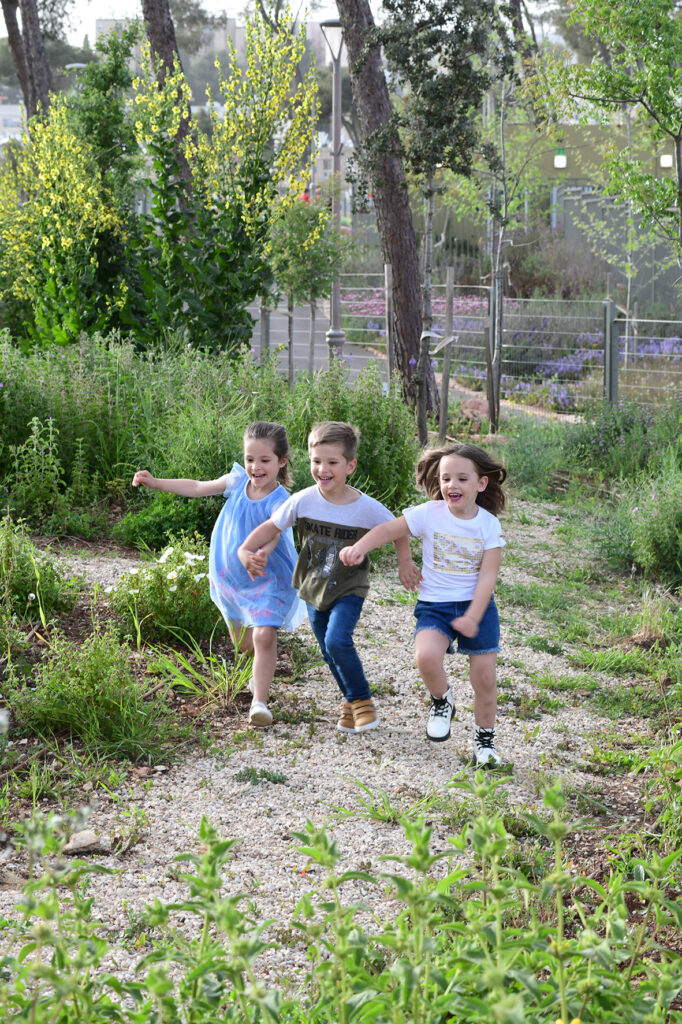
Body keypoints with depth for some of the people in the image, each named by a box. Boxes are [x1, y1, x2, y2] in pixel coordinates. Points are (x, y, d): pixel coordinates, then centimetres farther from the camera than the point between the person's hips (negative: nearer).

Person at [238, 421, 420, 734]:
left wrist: (405, 562, -2)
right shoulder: (303, 501, -16)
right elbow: (271, 527, -6)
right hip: (314, 587, 4)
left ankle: (361, 699, 0)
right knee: (329, 650, 13)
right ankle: (351, 701, 37)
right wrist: (246, 551, -21)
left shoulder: (367, 508, -19)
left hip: (349, 588, -3)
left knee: (337, 640, -23)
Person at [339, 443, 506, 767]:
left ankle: (484, 741, 24)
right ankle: (441, 701, 5)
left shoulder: (489, 525, -5)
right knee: (426, 656, -28)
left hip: (477, 606, 1)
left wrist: (473, 616, -17)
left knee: (484, 677, 0)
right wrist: (359, 548, -25)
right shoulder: (429, 514, -6)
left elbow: (488, 575, -8)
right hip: (434, 604, -1)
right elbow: (389, 530, -6)